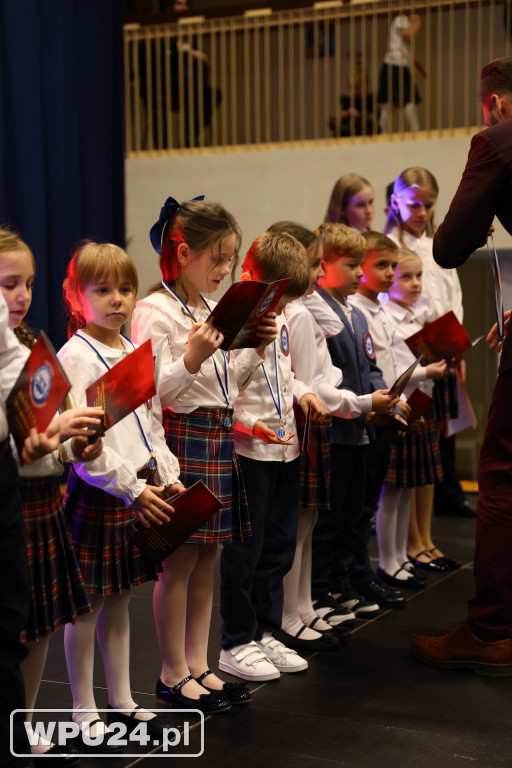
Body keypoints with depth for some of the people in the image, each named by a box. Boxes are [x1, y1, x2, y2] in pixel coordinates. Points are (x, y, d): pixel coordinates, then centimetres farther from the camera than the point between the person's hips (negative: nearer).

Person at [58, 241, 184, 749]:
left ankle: (121, 701, 27)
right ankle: (84, 713, 12)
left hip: (141, 488, 7)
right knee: (88, 604, 2)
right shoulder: (75, 356, -12)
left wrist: (168, 477, 7)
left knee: (119, 598, 16)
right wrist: (131, 488, -20)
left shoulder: (136, 354, 12)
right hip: (96, 492, -7)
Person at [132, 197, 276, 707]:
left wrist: (257, 350, 7)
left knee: (205, 558, 12)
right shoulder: (155, 311, -12)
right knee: (179, 561, 0)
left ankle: (196, 665, 22)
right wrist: (191, 360, -30)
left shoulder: (211, 309, 14)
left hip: (219, 437, 9)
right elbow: (151, 392, -18)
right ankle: (172, 675, 11)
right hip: (181, 439, -8)